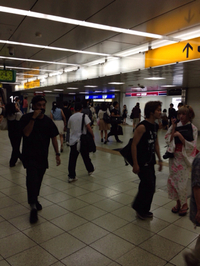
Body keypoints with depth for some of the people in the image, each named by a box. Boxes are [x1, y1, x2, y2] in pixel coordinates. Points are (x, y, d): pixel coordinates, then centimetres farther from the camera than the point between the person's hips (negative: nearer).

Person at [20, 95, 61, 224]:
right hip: (30, 155, -3)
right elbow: (26, 133, -20)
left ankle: (35, 199, 36)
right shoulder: (26, 118, -5)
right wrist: (34, 117, -24)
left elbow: (54, 137, 5)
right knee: (32, 178, -17)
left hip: (43, 156, 4)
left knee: (38, 179, 14)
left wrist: (57, 153, 0)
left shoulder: (48, 121, 3)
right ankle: (33, 206, -13)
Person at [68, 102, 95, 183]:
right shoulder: (84, 116, -6)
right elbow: (88, 127, -13)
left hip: (73, 140, 2)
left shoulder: (71, 117, 7)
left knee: (72, 159, 2)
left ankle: (71, 176, 1)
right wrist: (93, 135, -1)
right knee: (86, 156, 16)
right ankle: (90, 170, 36)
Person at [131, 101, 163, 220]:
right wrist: (135, 164, -19)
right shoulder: (142, 127, -19)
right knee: (148, 186, -4)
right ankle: (139, 207, 19)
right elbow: (134, 145, -19)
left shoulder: (155, 126, 8)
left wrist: (160, 160, 15)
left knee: (150, 187, 14)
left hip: (150, 162, 9)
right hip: (142, 162, -8)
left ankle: (144, 210, 31)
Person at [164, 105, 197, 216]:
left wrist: (180, 135, -22)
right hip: (173, 156, 4)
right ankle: (178, 203, 29)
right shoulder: (176, 125, 2)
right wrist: (173, 128, -11)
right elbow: (168, 140, -3)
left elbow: (191, 146, -13)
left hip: (184, 158, -4)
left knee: (181, 183, -2)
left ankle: (184, 204, 23)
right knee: (172, 180, 9)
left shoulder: (193, 129, -7)